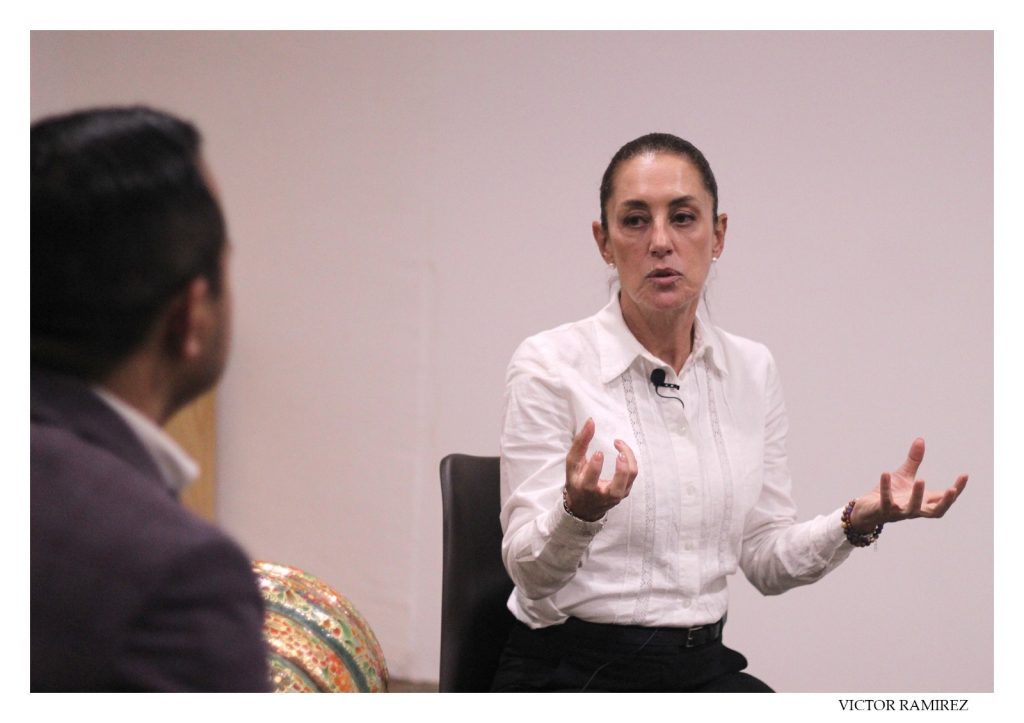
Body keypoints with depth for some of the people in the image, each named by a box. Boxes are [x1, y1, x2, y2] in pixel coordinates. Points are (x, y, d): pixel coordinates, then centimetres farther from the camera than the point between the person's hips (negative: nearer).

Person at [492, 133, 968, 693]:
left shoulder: (752, 370, 6)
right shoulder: (549, 365, -9)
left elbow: (764, 559, 10)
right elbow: (531, 573, -12)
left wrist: (858, 520, -7)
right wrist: (578, 511, -33)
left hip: (701, 668, 5)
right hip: (568, 676, -5)